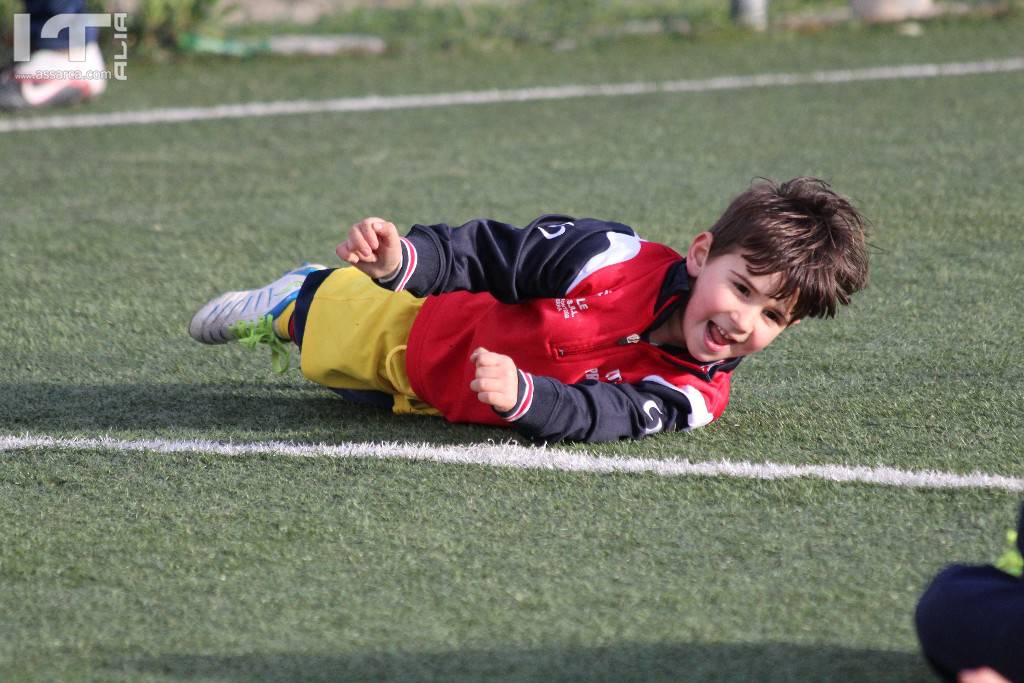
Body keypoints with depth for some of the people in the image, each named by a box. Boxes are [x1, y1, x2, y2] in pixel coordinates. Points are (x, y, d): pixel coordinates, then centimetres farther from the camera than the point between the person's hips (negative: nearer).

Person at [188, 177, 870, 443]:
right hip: (416, 332, -3)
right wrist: (404, 257, -44)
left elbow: (605, 415, -45)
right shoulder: (618, 260, -37)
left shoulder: (694, 396, -32)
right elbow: (496, 253, -29)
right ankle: (297, 300, 60)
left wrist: (525, 397, -64)